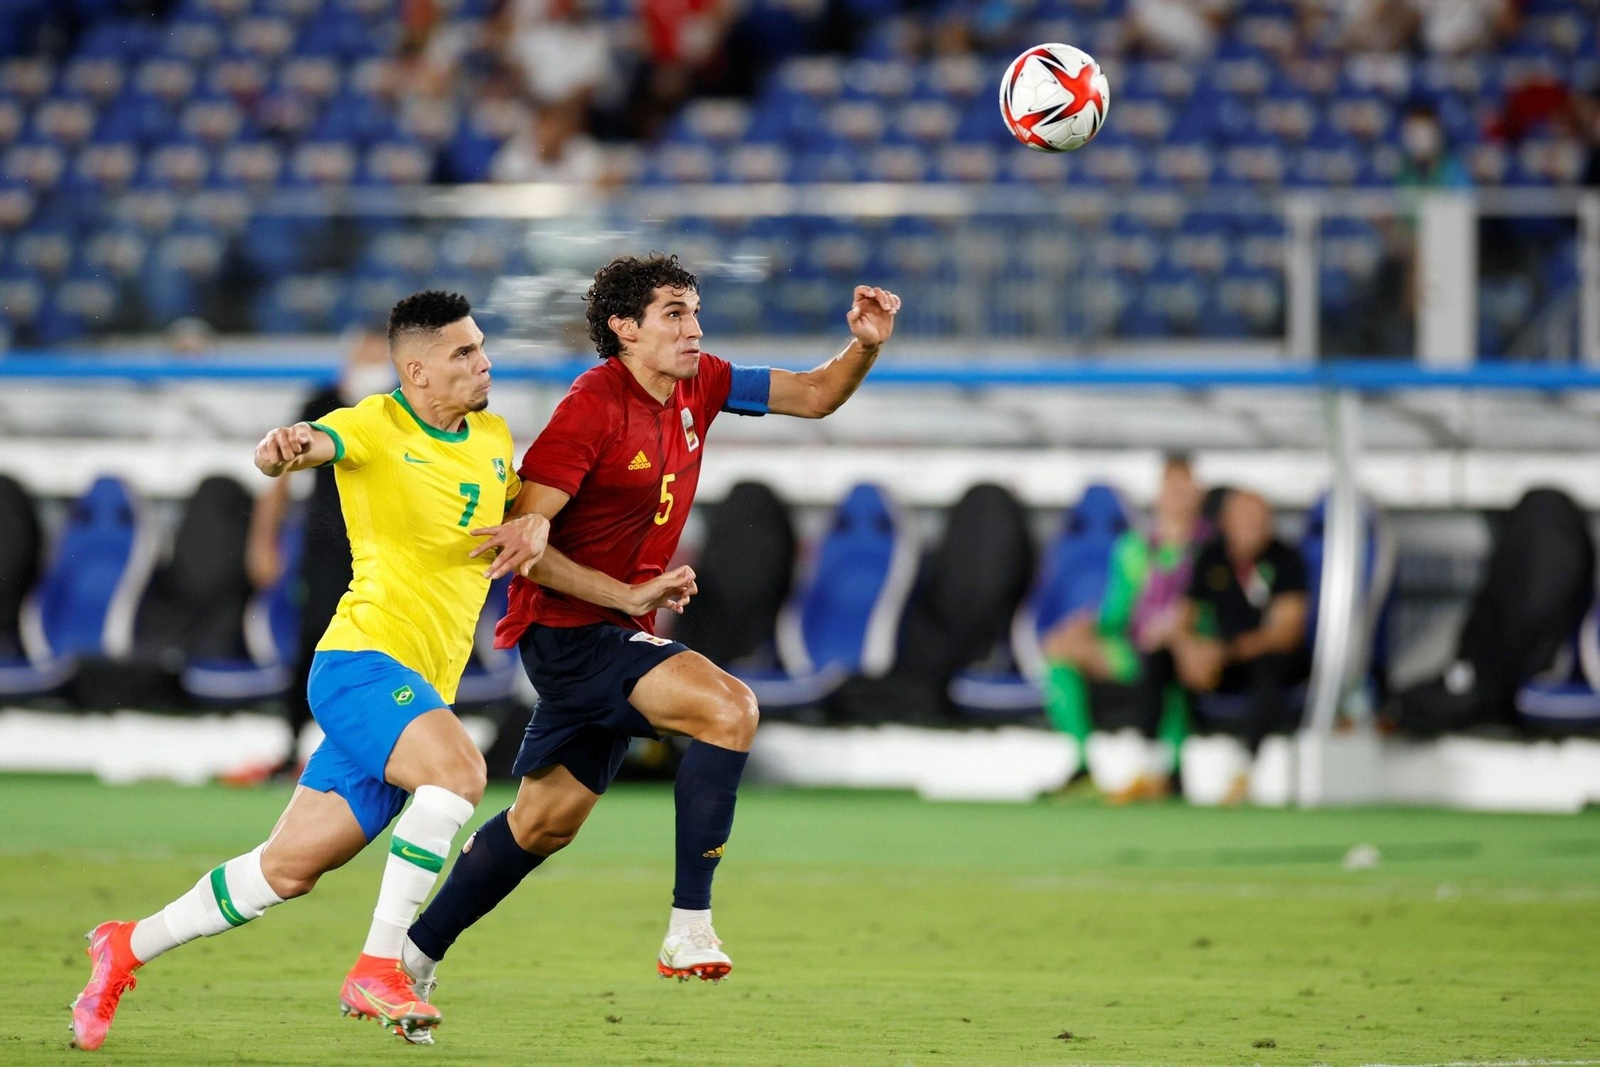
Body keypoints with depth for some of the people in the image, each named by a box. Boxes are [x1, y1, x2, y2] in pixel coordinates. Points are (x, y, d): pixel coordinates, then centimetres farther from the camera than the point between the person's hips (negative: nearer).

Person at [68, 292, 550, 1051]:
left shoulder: (493, 438, 13)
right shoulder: (375, 428, -8)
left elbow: (521, 497, 30)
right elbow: (311, 445, -26)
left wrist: (535, 521, 5)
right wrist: (283, 449, -51)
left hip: (419, 691, 7)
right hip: (362, 659, -7)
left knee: (289, 871, 7)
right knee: (457, 768, -33)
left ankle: (127, 949, 24)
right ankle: (376, 971, -28)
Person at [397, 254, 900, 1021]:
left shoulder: (697, 386, 3)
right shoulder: (594, 406, -19)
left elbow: (813, 397, 10)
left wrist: (864, 346, -10)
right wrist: (630, 595, -23)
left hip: (616, 638, 9)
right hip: (566, 632, -9)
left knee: (547, 821, 16)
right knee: (728, 707, -26)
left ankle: (413, 958, 28)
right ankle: (689, 928, -25)